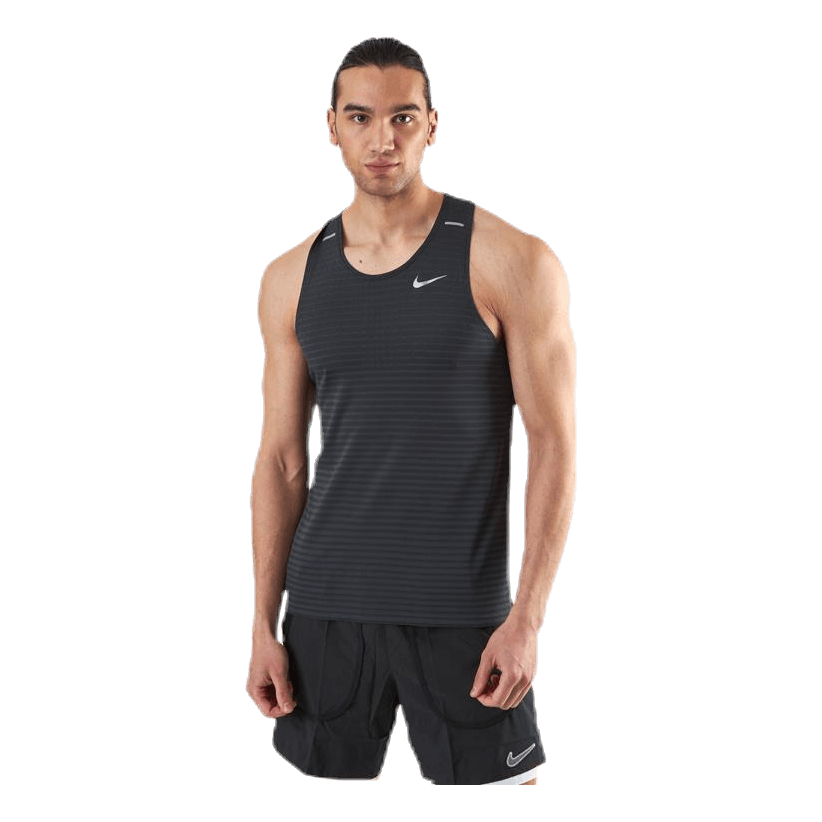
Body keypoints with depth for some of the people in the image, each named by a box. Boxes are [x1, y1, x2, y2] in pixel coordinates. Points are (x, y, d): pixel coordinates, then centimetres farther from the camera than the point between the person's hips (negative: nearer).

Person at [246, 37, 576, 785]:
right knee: (328, 772, 12)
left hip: (462, 610, -3)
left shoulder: (511, 264, -6)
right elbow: (282, 458, 8)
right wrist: (264, 622, 5)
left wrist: (527, 617, -12)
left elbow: (555, 444, -6)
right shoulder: (291, 279, 6)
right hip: (326, 604, 3)